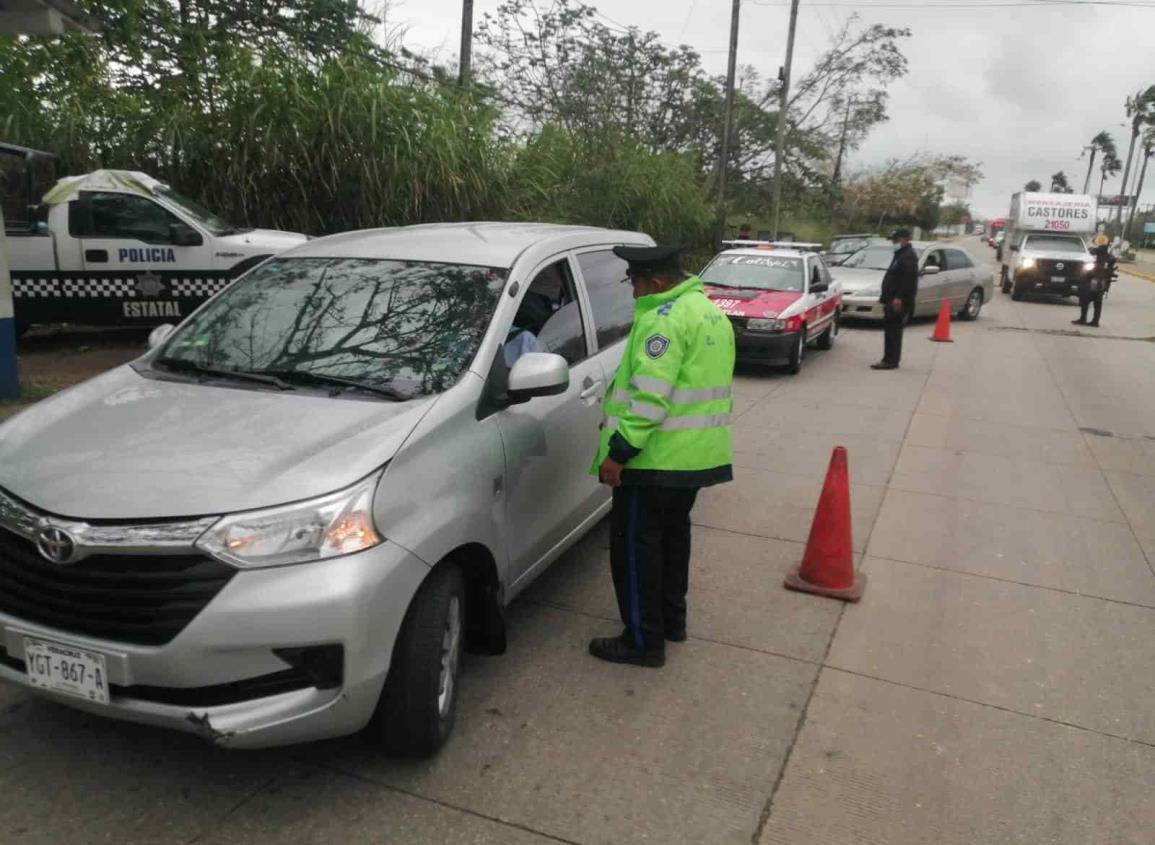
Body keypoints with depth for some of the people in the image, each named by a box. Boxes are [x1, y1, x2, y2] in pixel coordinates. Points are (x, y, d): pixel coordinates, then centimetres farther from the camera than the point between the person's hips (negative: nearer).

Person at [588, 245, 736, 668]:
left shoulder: (667, 318, -18)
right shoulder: (710, 312, 15)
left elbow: (649, 395, -26)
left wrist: (619, 450, -23)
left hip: (657, 458, -10)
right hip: (698, 454, 10)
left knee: (635, 544, 0)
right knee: (672, 534, 21)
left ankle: (643, 641, 7)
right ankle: (672, 620, 34)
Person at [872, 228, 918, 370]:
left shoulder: (908, 256, -11)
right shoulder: (900, 255, 23)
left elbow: (908, 279, -22)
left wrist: (899, 297, -28)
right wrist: (886, 298, 23)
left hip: (899, 301, -11)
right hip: (892, 300, 11)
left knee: (893, 331, -12)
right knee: (891, 330, 12)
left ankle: (890, 360, -12)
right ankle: (890, 360, 16)